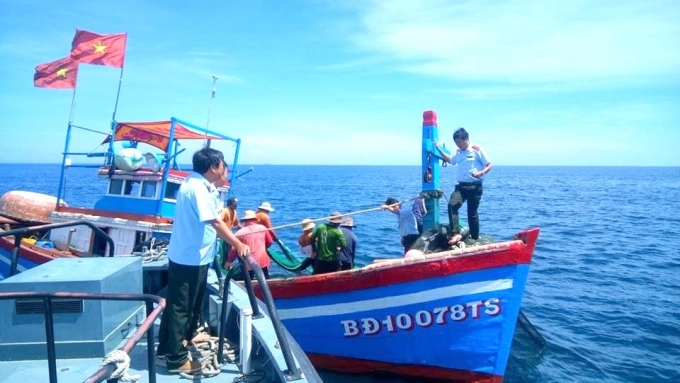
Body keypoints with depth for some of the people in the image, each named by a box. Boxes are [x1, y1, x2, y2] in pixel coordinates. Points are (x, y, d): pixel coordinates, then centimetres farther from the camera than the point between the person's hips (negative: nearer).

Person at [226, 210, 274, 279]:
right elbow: (270, 242, 14)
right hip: (262, 261, 1)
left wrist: (229, 261, 13)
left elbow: (234, 249, -1)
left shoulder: (240, 232, -5)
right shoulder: (262, 228, 1)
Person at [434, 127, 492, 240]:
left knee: (472, 212, 3)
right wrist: (439, 149, 28)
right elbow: (450, 160, 36)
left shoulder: (477, 150, -4)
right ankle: (455, 232, -20)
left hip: (475, 186, -4)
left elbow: (489, 165, -4)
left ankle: (475, 237, 17)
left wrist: (481, 173, -23)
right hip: (461, 185, 5)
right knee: (452, 205, -19)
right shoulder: (458, 152, 14)